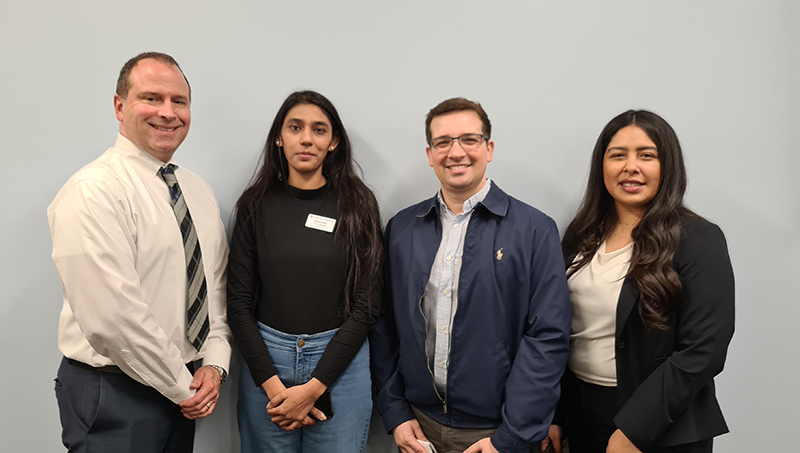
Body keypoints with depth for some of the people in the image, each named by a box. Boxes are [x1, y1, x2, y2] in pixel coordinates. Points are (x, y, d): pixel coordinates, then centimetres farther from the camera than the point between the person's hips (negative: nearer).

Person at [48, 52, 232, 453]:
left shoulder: (198, 191, 8)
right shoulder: (93, 192, -17)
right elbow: (113, 317, -22)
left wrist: (214, 362, -2)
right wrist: (183, 386, -14)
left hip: (183, 390, 7)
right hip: (114, 395, -7)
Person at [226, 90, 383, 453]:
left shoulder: (357, 205, -2)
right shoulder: (256, 205, 1)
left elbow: (366, 305, -5)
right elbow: (239, 302, 0)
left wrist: (314, 388, -10)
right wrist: (273, 385, -10)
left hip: (339, 361, -1)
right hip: (265, 358, 1)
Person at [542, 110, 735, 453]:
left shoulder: (699, 240, -12)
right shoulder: (582, 237, 2)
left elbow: (702, 352, -17)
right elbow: (562, 333, 5)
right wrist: (554, 417, 2)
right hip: (582, 418, 5)